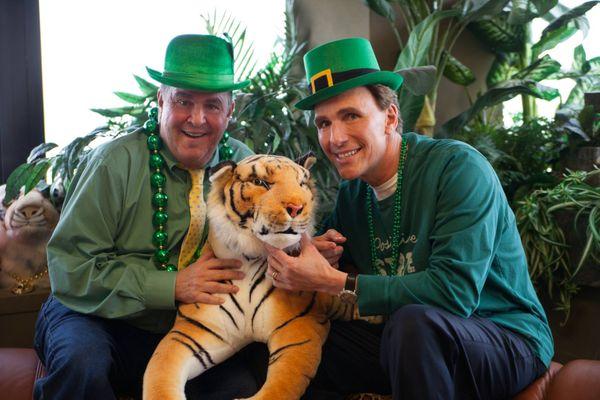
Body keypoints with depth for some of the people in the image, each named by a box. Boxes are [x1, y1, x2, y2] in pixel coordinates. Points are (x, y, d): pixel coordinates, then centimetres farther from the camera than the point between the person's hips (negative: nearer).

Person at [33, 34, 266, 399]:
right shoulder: (116, 163, -11)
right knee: (81, 361, -34)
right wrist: (172, 286, -22)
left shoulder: (243, 165, 0)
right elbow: (70, 267, -14)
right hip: (104, 321, -2)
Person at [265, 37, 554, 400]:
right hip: (409, 342, 6)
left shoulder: (458, 167, -19)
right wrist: (327, 260, -10)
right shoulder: (351, 192, 2)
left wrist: (332, 282, -25)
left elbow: (455, 292, -29)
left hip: (510, 345, -5)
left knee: (412, 320, -35)